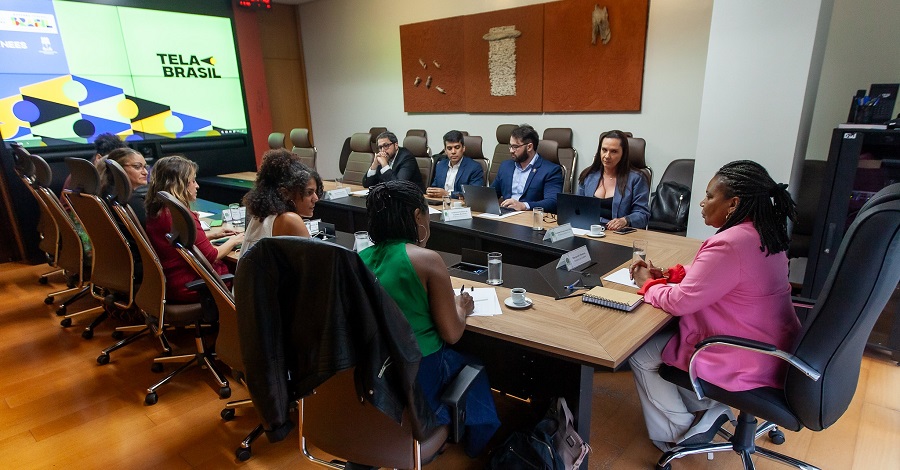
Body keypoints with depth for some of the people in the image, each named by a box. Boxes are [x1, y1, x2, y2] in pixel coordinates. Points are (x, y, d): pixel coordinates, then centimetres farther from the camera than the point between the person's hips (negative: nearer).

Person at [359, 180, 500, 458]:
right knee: (473, 368, 27)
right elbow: (452, 334, -12)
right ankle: (483, 448, 49)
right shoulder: (427, 259, -18)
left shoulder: (362, 257, -1)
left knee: (455, 359, 32)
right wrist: (461, 308, 8)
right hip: (416, 377, -6)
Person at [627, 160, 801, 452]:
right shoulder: (763, 235, 3)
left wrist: (648, 284, -3)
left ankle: (677, 433, 16)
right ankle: (705, 410, 21)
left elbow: (679, 302, -22)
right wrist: (668, 275, 5)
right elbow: (710, 277, 16)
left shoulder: (729, 245, -28)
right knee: (662, 335, 19)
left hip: (747, 365, -10)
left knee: (639, 355, 1)